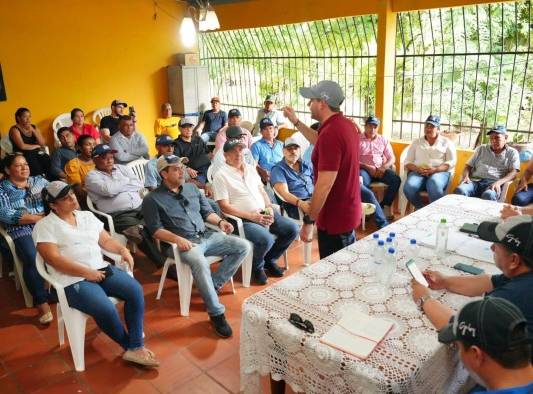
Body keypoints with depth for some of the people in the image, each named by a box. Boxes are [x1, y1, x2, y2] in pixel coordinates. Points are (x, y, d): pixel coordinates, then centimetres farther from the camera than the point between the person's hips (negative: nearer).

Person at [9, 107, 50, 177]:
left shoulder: (34, 127, 14)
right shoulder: (15, 129, -2)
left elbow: (43, 144, 3)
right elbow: (22, 146, -14)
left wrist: (33, 131, -5)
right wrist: (36, 146, 0)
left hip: (36, 153, 5)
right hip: (22, 155, -5)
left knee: (48, 161, -25)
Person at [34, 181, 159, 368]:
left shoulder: (87, 216, 15)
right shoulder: (44, 226, -3)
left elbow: (106, 240, 17)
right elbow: (54, 259, -13)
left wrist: (123, 250, -4)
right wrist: (86, 272, -19)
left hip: (101, 269, 6)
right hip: (72, 280, -6)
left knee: (135, 290, -18)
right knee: (106, 309, -29)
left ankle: (136, 347, -12)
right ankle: (130, 346, -2)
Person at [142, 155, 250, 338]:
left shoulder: (192, 188, 17)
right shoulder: (152, 199, 0)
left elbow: (207, 212, 19)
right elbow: (155, 229, -8)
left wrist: (220, 221, -1)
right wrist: (177, 238, -24)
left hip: (207, 235, 6)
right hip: (183, 243, -6)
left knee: (243, 246, -9)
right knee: (200, 263, -37)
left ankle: (214, 284, -4)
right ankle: (216, 313, -24)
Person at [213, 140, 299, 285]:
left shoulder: (250, 169, 13)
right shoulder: (221, 175, -8)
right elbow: (225, 207, -14)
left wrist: (269, 207, -2)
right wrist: (252, 216, -18)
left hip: (263, 213, 7)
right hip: (243, 219, -7)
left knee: (292, 229, -6)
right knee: (266, 239, -31)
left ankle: (269, 259, 16)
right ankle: (257, 267, 3)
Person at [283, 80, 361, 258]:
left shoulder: (330, 133, -27)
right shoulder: (346, 124, 4)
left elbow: (325, 184, -28)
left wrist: (311, 213, -15)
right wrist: (296, 122, 20)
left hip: (335, 217, -9)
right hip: (349, 210, 9)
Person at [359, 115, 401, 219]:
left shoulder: (383, 140, 16)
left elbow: (392, 158, 12)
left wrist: (383, 167, -10)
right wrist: (367, 167, -18)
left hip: (380, 169, 4)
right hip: (364, 169, -3)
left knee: (396, 180, -23)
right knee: (362, 183, -37)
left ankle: (383, 206, -8)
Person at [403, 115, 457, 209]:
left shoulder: (446, 142, 15)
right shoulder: (416, 142, 20)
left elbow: (451, 162, 4)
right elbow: (408, 162, 12)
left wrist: (435, 170, -14)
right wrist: (417, 169, -11)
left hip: (439, 172, -2)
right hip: (418, 172, 2)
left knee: (434, 186, -39)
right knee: (409, 187, -33)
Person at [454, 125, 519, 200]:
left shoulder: (512, 153, 16)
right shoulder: (481, 149, 25)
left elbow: (513, 172, 2)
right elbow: (468, 165, 21)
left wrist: (498, 182, -18)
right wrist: (466, 176, -3)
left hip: (493, 183, -2)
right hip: (475, 180, 2)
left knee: (488, 195, -41)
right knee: (459, 190, -35)